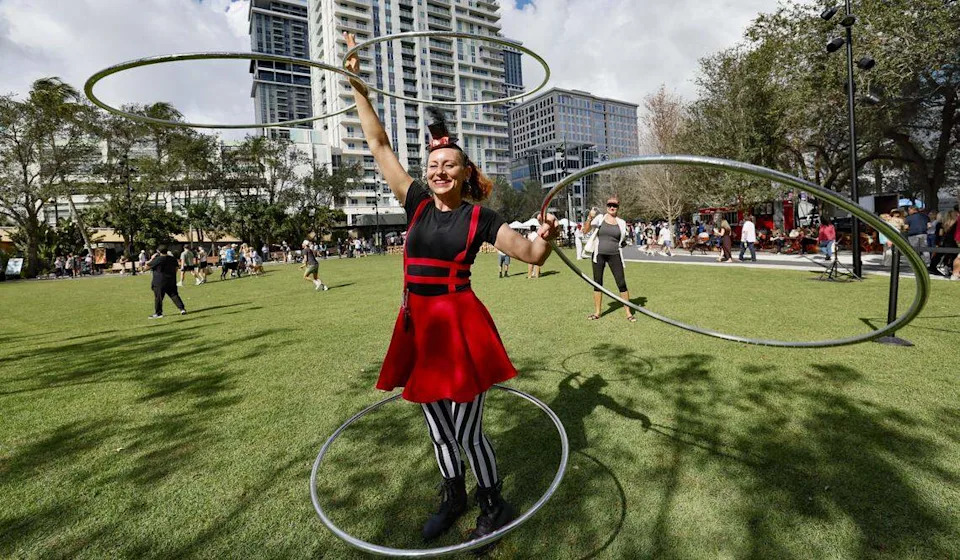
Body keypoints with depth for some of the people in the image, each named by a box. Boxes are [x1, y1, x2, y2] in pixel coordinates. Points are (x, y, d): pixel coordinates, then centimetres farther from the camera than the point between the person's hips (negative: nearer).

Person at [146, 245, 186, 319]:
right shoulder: (173, 259, 5)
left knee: (158, 298, 5)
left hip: (159, 283, -5)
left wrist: (152, 258, 2)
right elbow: (176, 269, 16)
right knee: (174, 295, 10)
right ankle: (182, 309, 2)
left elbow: (147, 267, -6)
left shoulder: (157, 259, -14)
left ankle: (158, 313, 11)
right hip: (172, 282, 5)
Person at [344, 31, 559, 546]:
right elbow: (378, 144, 8)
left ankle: (494, 508, 31)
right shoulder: (417, 203, 5)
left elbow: (532, 255, -8)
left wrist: (545, 239, -32)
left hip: (460, 324, -4)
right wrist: (357, 84, 9)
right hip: (417, 325, 5)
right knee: (437, 426, 18)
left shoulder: (480, 218, -4)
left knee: (467, 431, 4)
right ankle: (453, 498, 43)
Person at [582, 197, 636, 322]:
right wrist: (589, 218, -22)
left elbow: (622, 239, 16)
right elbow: (585, 231, -9)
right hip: (599, 254, 0)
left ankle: (629, 313, 9)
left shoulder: (621, 222, 5)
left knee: (621, 283, -2)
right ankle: (597, 312, 19)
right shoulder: (599, 218, 1)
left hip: (614, 255, 0)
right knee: (597, 283, 7)